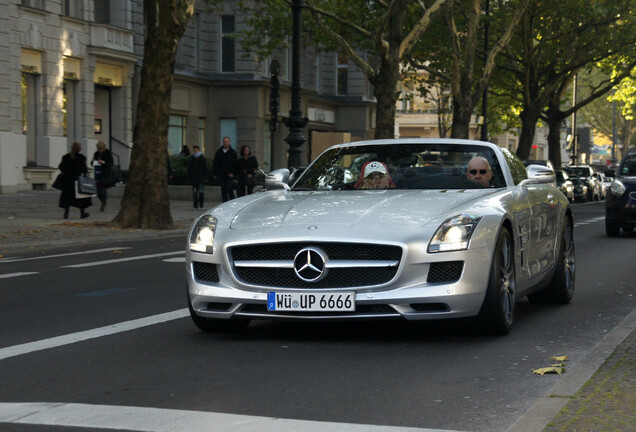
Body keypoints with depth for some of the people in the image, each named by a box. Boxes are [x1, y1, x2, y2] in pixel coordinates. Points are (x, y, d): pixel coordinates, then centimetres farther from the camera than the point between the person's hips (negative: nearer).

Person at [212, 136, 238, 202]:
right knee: (223, 190, 4)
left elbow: (235, 164, -1)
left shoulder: (232, 152, 3)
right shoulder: (219, 152, 10)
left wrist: (233, 173, -12)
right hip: (221, 175, 3)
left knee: (229, 189, -12)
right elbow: (215, 164, 12)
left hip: (230, 175, -3)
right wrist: (214, 174, 6)